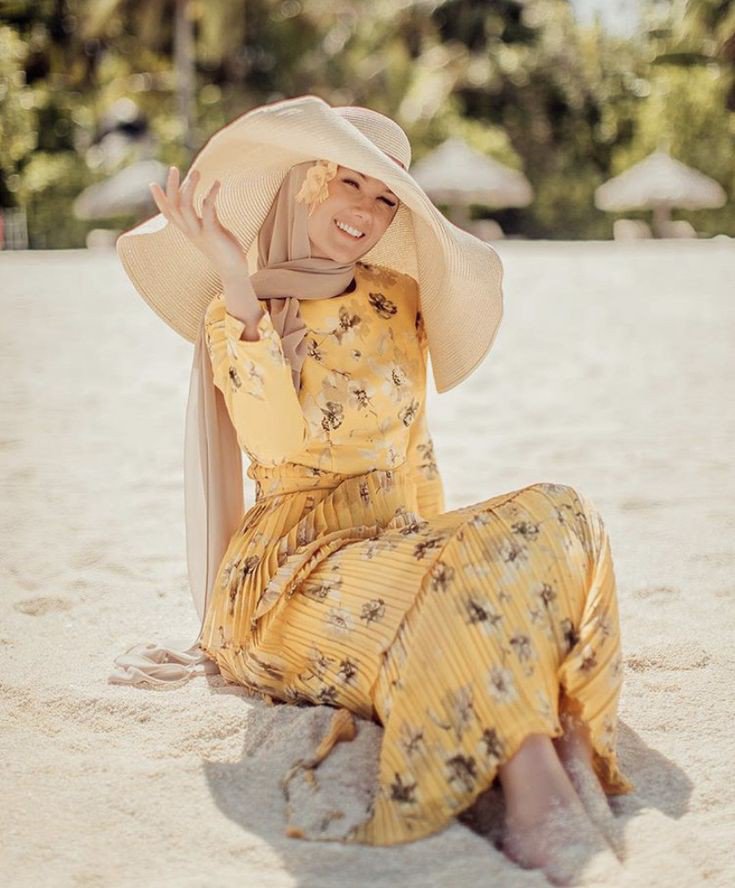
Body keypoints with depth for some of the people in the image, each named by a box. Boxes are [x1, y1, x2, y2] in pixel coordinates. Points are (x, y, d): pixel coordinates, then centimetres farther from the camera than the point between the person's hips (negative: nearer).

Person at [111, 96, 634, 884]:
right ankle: (534, 795, -38)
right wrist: (235, 282, -23)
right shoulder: (235, 314, 0)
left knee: (560, 517, -23)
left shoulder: (399, 301, 14)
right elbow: (279, 444, -19)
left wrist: (440, 542, 5)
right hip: (295, 573, -5)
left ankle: (562, 753, -34)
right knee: (467, 581, -34)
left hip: (400, 545, 5)